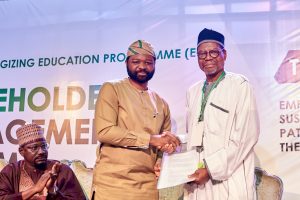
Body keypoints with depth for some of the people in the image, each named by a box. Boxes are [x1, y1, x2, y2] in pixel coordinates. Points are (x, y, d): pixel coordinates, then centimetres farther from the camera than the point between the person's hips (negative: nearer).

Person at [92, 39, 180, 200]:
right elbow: (104, 131, -13)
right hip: (113, 183, -4)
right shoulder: (112, 89, -1)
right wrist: (151, 138, -14)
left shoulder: (161, 104, 14)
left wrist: (168, 145, -3)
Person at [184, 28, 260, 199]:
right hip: (197, 181, 5)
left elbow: (246, 137, -13)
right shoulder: (193, 91, 11)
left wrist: (211, 169, -15)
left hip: (229, 182, -5)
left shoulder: (240, 86, -6)